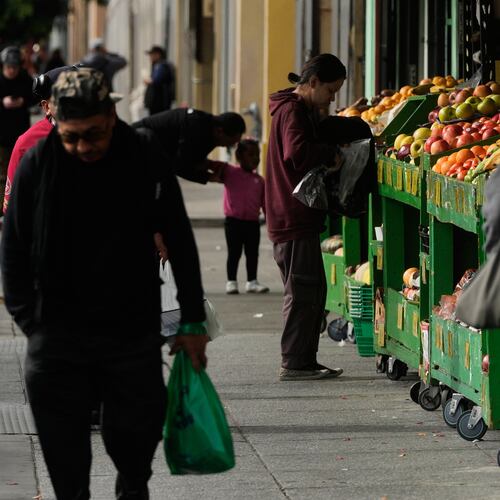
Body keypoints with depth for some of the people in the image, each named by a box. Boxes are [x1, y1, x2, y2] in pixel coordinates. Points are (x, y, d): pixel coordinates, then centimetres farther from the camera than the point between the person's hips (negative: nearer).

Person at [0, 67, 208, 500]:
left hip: (134, 332, 0)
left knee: (136, 434, 8)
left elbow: (180, 242, 5)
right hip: (57, 338, 0)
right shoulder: (37, 164, -4)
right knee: (66, 458, 3)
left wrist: (193, 321, 5)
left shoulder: (146, 158, -4)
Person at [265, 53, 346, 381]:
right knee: (302, 291, -7)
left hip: (301, 216, 11)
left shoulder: (304, 109, 19)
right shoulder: (292, 111, -15)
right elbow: (297, 153, -30)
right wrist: (332, 153, -19)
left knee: (313, 289, 14)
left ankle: (305, 360, 19)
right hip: (294, 216, -11)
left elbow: (312, 149, 18)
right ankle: (295, 363, -3)